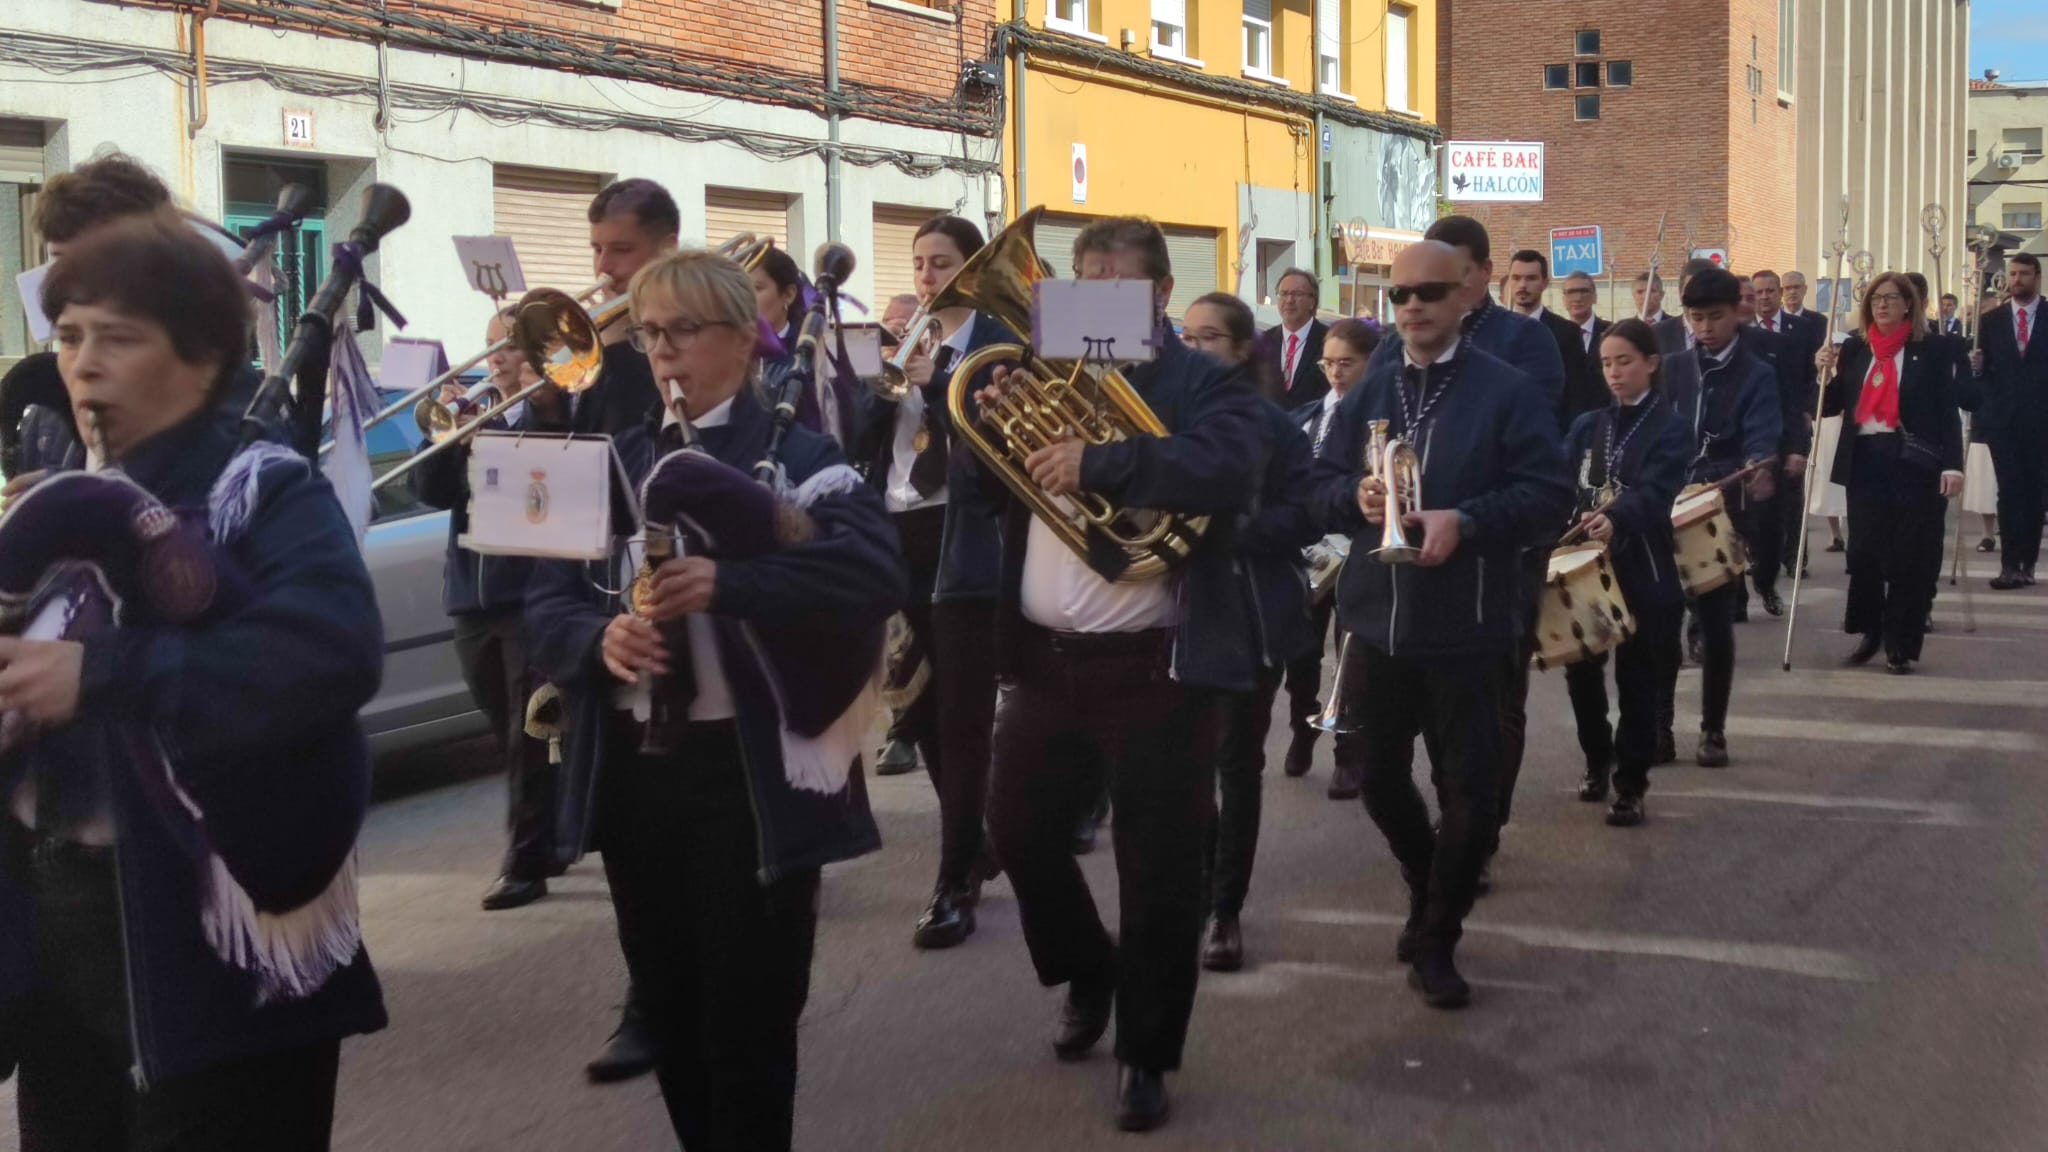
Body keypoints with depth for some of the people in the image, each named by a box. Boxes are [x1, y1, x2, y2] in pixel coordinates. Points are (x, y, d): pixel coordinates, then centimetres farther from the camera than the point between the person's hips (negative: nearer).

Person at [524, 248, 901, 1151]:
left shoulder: (795, 455, -4)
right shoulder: (616, 463, 12)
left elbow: (876, 574, -20)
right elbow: (547, 603, 7)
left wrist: (728, 583, -32)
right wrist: (599, 636, -16)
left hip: (752, 773, -5)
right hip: (632, 771, 5)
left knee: (748, 1022, 3)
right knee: (669, 1016, 15)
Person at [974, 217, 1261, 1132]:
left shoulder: (1203, 384, -3)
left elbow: (1227, 472, -24)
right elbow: (986, 489, 12)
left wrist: (1096, 463, -31)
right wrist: (987, 425, -9)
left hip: (1157, 666, -5)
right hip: (1043, 656, 5)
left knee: (1159, 869, 2)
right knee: (1020, 833, 12)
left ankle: (1146, 1053, 18)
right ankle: (1087, 974, 39)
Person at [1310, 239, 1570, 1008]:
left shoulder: (1508, 391, -5)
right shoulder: (1367, 393, 11)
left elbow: (1548, 493, -11)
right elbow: (1320, 486, 10)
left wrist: (1466, 521, -24)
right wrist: (1356, 497, -12)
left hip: (1467, 628, -4)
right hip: (1376, 621, 5)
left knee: (1470, 791, 1)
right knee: (1380, 779, 14)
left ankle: (1436, 940, 18)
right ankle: (1428, 893, 40)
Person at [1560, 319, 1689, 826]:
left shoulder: (1669, 427, -5)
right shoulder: (1587, 426, 11)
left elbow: (1655, 491, -21)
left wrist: (1615, 520, -40)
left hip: (1641, 571, -4)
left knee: (1635, 680, 1)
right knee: (1580, 669, 7)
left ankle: (1631, 786, 12)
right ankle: (1597, 760, 29)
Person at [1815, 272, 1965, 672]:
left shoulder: (1933, 348, 1)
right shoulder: (1854, 347, 9)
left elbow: (1948, 410, -3)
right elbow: (1831, 406, 12)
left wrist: (1953, 464, -12)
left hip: (1914, 464, -2)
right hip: (1865, 462, 3)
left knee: (1910, 558, 1)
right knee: (1863, 552, 1)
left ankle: (1900, 645, 10)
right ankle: (1868, 632, 20)